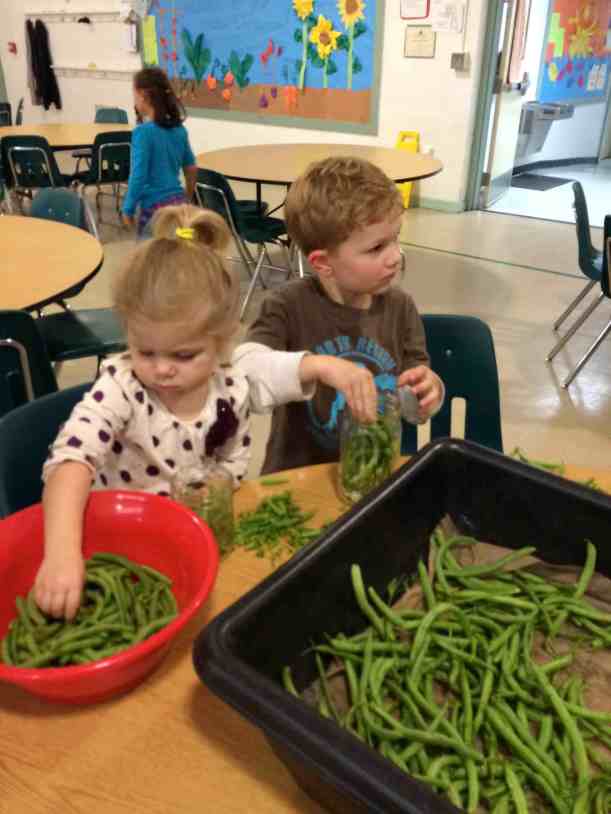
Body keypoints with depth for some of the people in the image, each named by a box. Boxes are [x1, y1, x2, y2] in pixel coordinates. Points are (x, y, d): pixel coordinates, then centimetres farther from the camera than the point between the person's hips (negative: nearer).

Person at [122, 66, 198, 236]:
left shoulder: (143, 132, -14)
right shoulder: (179, 128, 6)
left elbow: (138, 176, -16)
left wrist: (128, 209, -6)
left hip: (155, 206, -7)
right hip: (178, 202, 7)